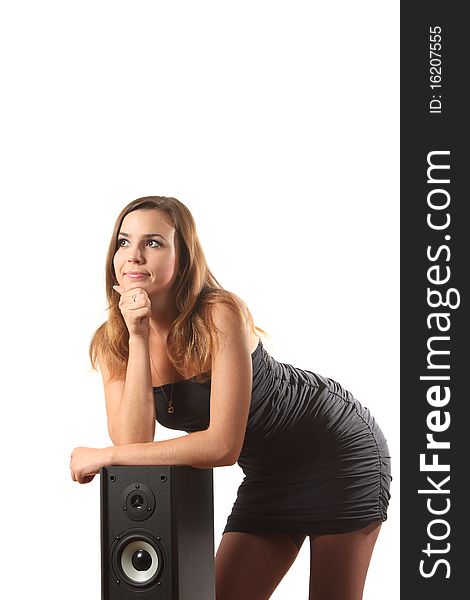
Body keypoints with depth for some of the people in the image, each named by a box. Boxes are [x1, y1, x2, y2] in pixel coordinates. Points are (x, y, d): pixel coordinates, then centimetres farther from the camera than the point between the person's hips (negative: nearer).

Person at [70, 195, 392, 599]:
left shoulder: (221, 314, -28)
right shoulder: (111, 343, -10)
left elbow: (223, 445, -31)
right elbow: (133, 442, -22)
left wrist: (105, 456, -26)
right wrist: (138, 338, -28)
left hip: (338, 447, -5)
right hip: (269, 472, 6)